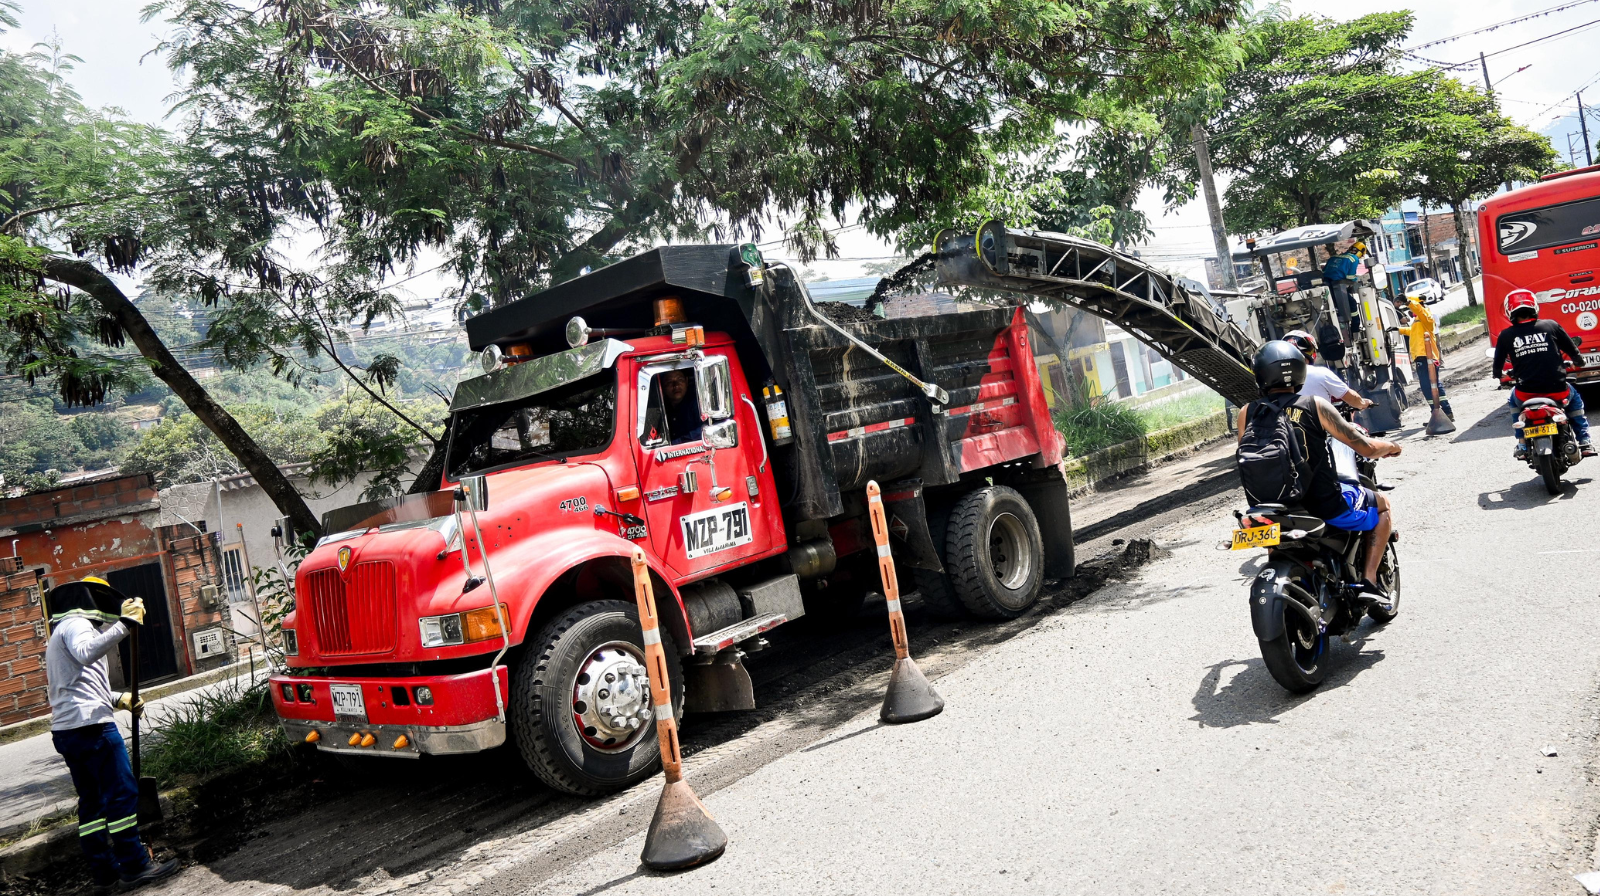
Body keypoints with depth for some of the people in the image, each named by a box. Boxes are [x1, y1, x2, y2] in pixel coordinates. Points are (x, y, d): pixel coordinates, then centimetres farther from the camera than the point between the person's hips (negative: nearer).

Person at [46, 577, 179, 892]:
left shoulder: (62, 633, 28)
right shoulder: (76, 624, -5)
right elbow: (86, 653, -29)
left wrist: (118, 701, 21)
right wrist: (124, 625, -34)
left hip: (64, 730, 11)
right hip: (90, 724, -11)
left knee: (91, 800, 12)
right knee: (122, 793, -7)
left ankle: (103, 872, 14)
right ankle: (134, 867, -5)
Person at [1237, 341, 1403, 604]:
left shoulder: (1246, 414, -3)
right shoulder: (1315, 405, -10)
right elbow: (1367, 447, -6)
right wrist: (1391, 447, 17)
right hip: (1328, 508, -3)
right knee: (1383, 505, 26)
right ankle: (1368, 581, 14)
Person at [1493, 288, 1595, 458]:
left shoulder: (1505, 336, 0)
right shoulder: (1551, 326, 1)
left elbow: (1497, 366, 8)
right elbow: (1574, 352, 12)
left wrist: (1495, 373, 33)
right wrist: (1579, 360, 36)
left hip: (1526, 393, -1)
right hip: (1557, 390, 1)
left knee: (1514, 401, 36)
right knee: (1575, 399, 36)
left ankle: (1522, 446, 29)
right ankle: (1585, 442, 27)